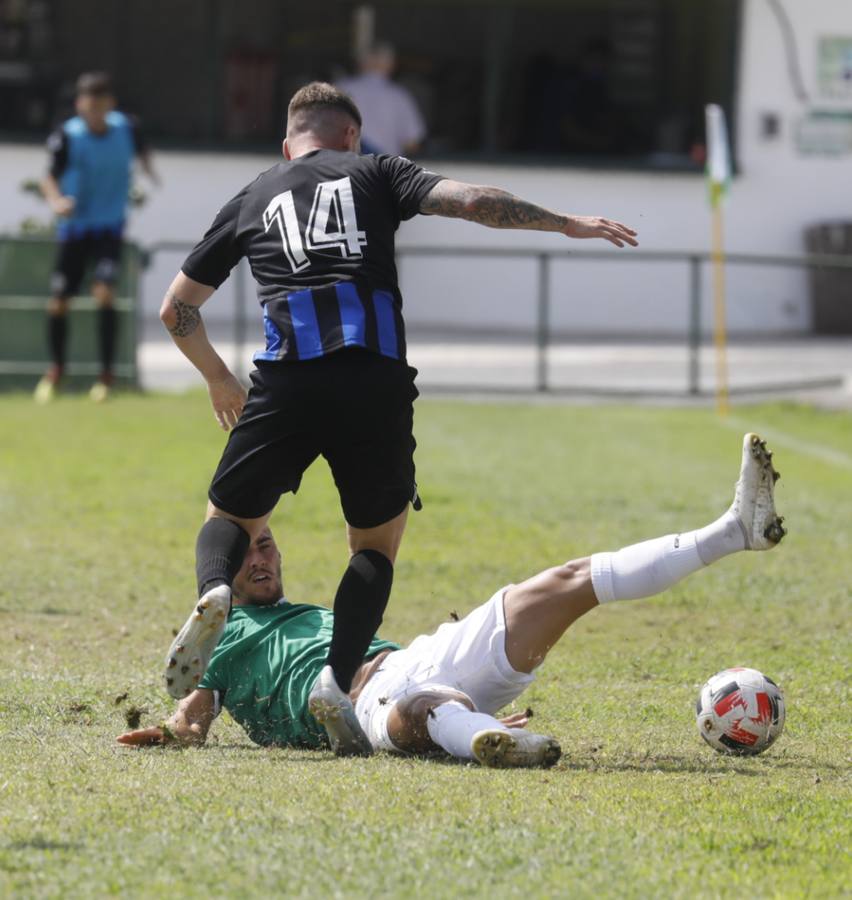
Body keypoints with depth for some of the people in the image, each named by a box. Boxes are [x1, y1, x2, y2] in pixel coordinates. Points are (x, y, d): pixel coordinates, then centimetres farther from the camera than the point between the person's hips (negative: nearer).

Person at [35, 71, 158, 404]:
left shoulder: (126, 128, -5)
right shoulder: (67, 137, -14)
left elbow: (141, 149, 18)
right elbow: (50, 177, -18)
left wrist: (148, 169, 2)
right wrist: (56, 200, -37)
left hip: (109, 226, 0)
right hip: (74, 226, 0)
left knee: (104, 290, -20)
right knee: (59, 300, 4)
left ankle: (106, 373, -11)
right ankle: (56, 367, 29)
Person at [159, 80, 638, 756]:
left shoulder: (251, 201, 24)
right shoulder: (373, 173, 17)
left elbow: (177, 309, 29)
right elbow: (471, 202, 2)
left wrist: (220, 381, 44)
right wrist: (566, 223, 12)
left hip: (287, 382, 1)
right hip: (376, 383, -1)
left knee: (231, 517, 18)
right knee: (377, 545, 13)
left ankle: (214, 594, -18)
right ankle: (339, 681, -9)